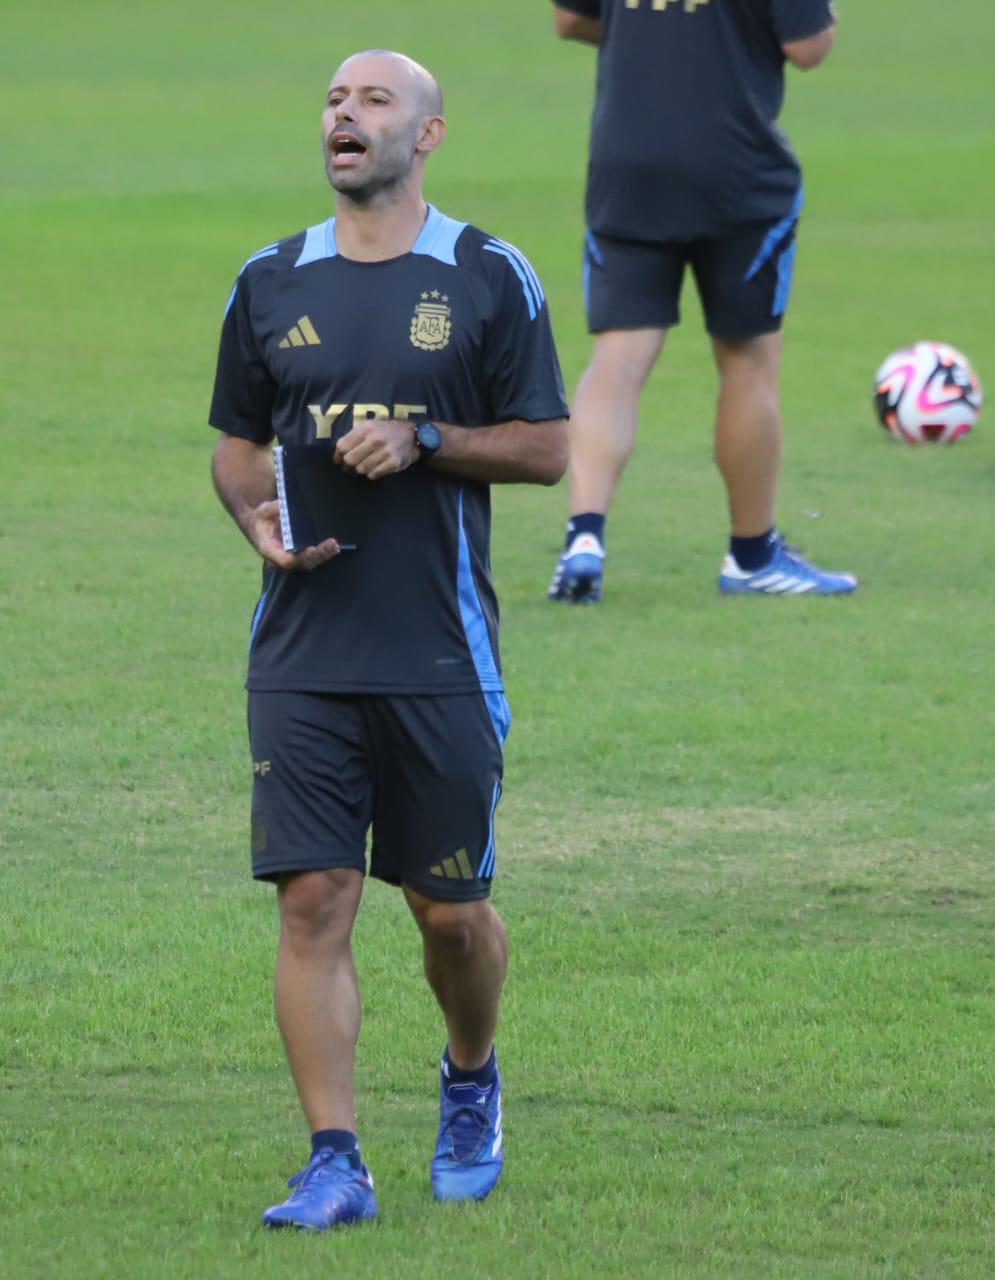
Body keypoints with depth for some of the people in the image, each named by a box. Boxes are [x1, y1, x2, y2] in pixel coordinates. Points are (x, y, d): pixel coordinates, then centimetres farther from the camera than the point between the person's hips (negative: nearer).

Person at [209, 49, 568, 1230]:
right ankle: (334, 1163, -4)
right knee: (312, 900, -7)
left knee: (452, 911, 5)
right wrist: (258, 518, -5)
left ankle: (471, 1085, 35)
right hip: (302, 654, 2)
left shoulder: (490, 279, 1)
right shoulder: (270, 283, 9)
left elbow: (546, 448, 2)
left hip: (441, 653, -2)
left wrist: (423, 439, -13)